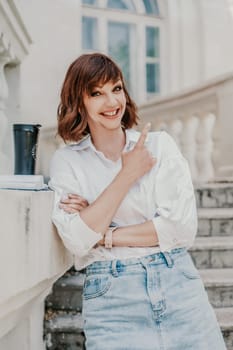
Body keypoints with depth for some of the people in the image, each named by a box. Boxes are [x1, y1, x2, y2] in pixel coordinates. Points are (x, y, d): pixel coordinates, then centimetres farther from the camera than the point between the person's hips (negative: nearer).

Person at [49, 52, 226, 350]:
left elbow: (183, 227, -7)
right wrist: (128, 174, -9)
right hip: (111, 300, 0)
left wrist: (104, 235, -9)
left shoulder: (160, 144, 2)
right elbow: (77, 240, -10)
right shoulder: (66, 161, 3)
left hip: (178, 285, 1)